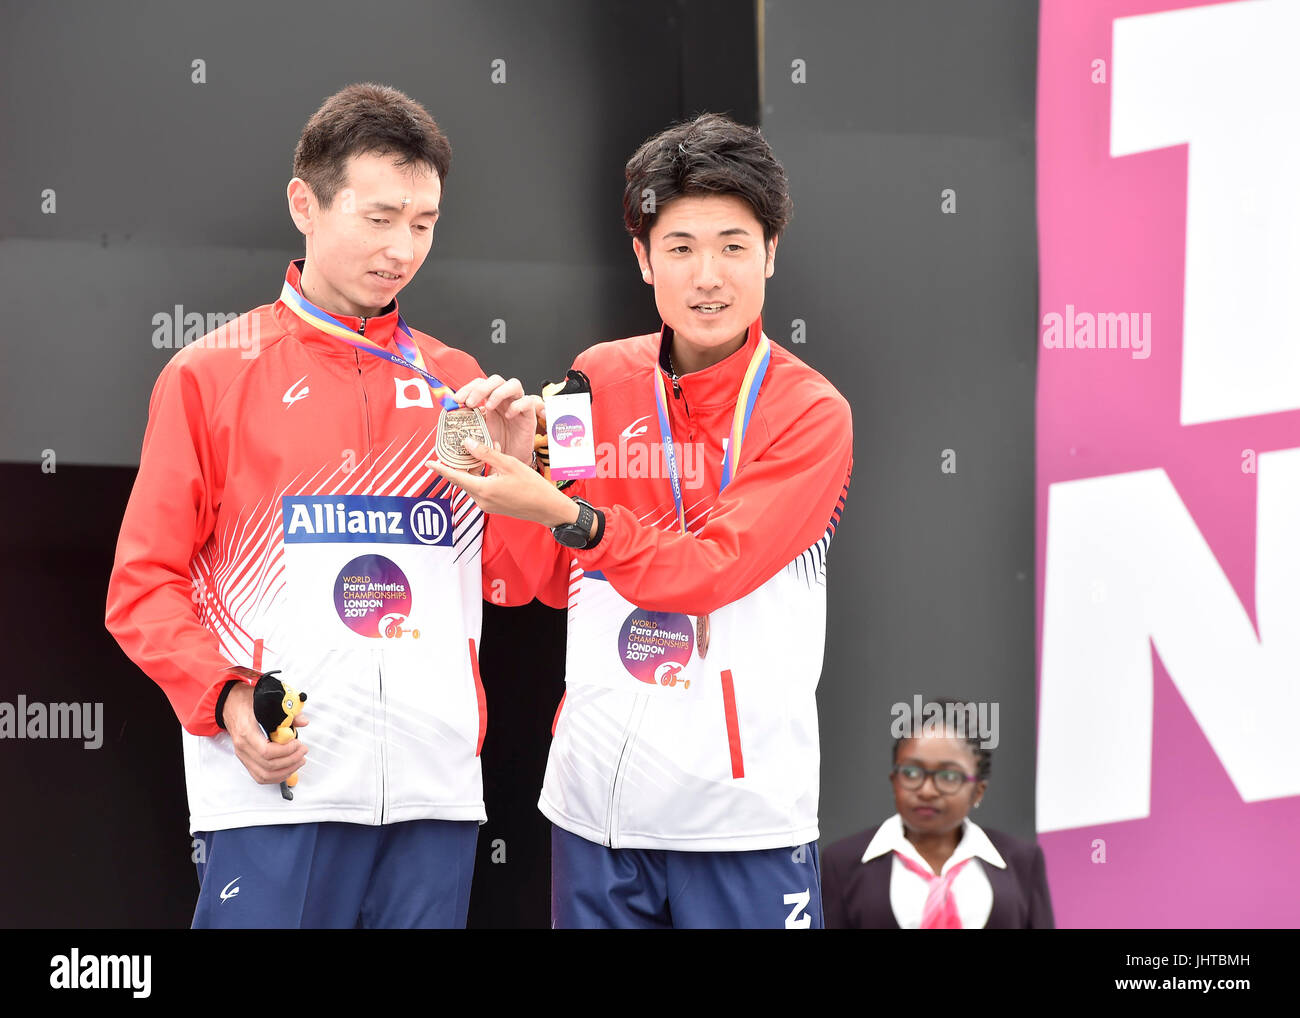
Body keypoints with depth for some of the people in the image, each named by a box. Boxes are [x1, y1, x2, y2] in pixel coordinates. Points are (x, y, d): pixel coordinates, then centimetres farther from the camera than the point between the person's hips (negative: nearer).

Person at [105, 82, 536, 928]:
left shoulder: (456, 383, 14)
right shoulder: (212, 374, 4)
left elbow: (512, 578, 14)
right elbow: (145, 585, 1)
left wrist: (516, 467, -3)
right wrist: (225, 700, -13)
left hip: (435, 790, 4)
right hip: (276, 787, -3)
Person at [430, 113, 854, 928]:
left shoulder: (811, 413, -5)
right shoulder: (598, 382, 6)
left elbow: (709, 570, -16)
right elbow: (548, 580, 10)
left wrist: (569, 517, -28)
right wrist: (516, 460, -6)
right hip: (597, 798, 3)